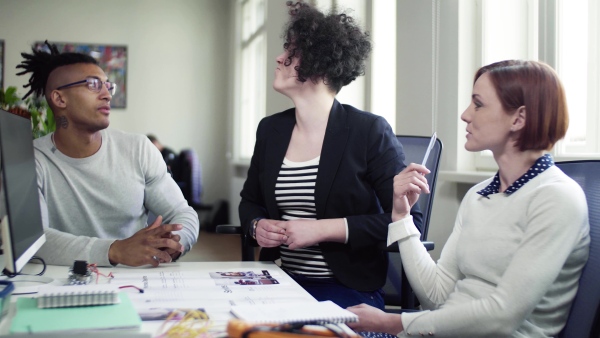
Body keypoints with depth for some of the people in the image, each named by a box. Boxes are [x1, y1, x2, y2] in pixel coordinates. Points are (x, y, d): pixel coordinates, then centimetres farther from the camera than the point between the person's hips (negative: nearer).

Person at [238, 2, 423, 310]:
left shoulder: (370, 131, -9)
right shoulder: (270, 129, 7)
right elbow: (250, 201, 21)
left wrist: (324, 229, -19)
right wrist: (256, 226, -4)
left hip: (350, 289, -4)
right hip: (280, 283, 5)